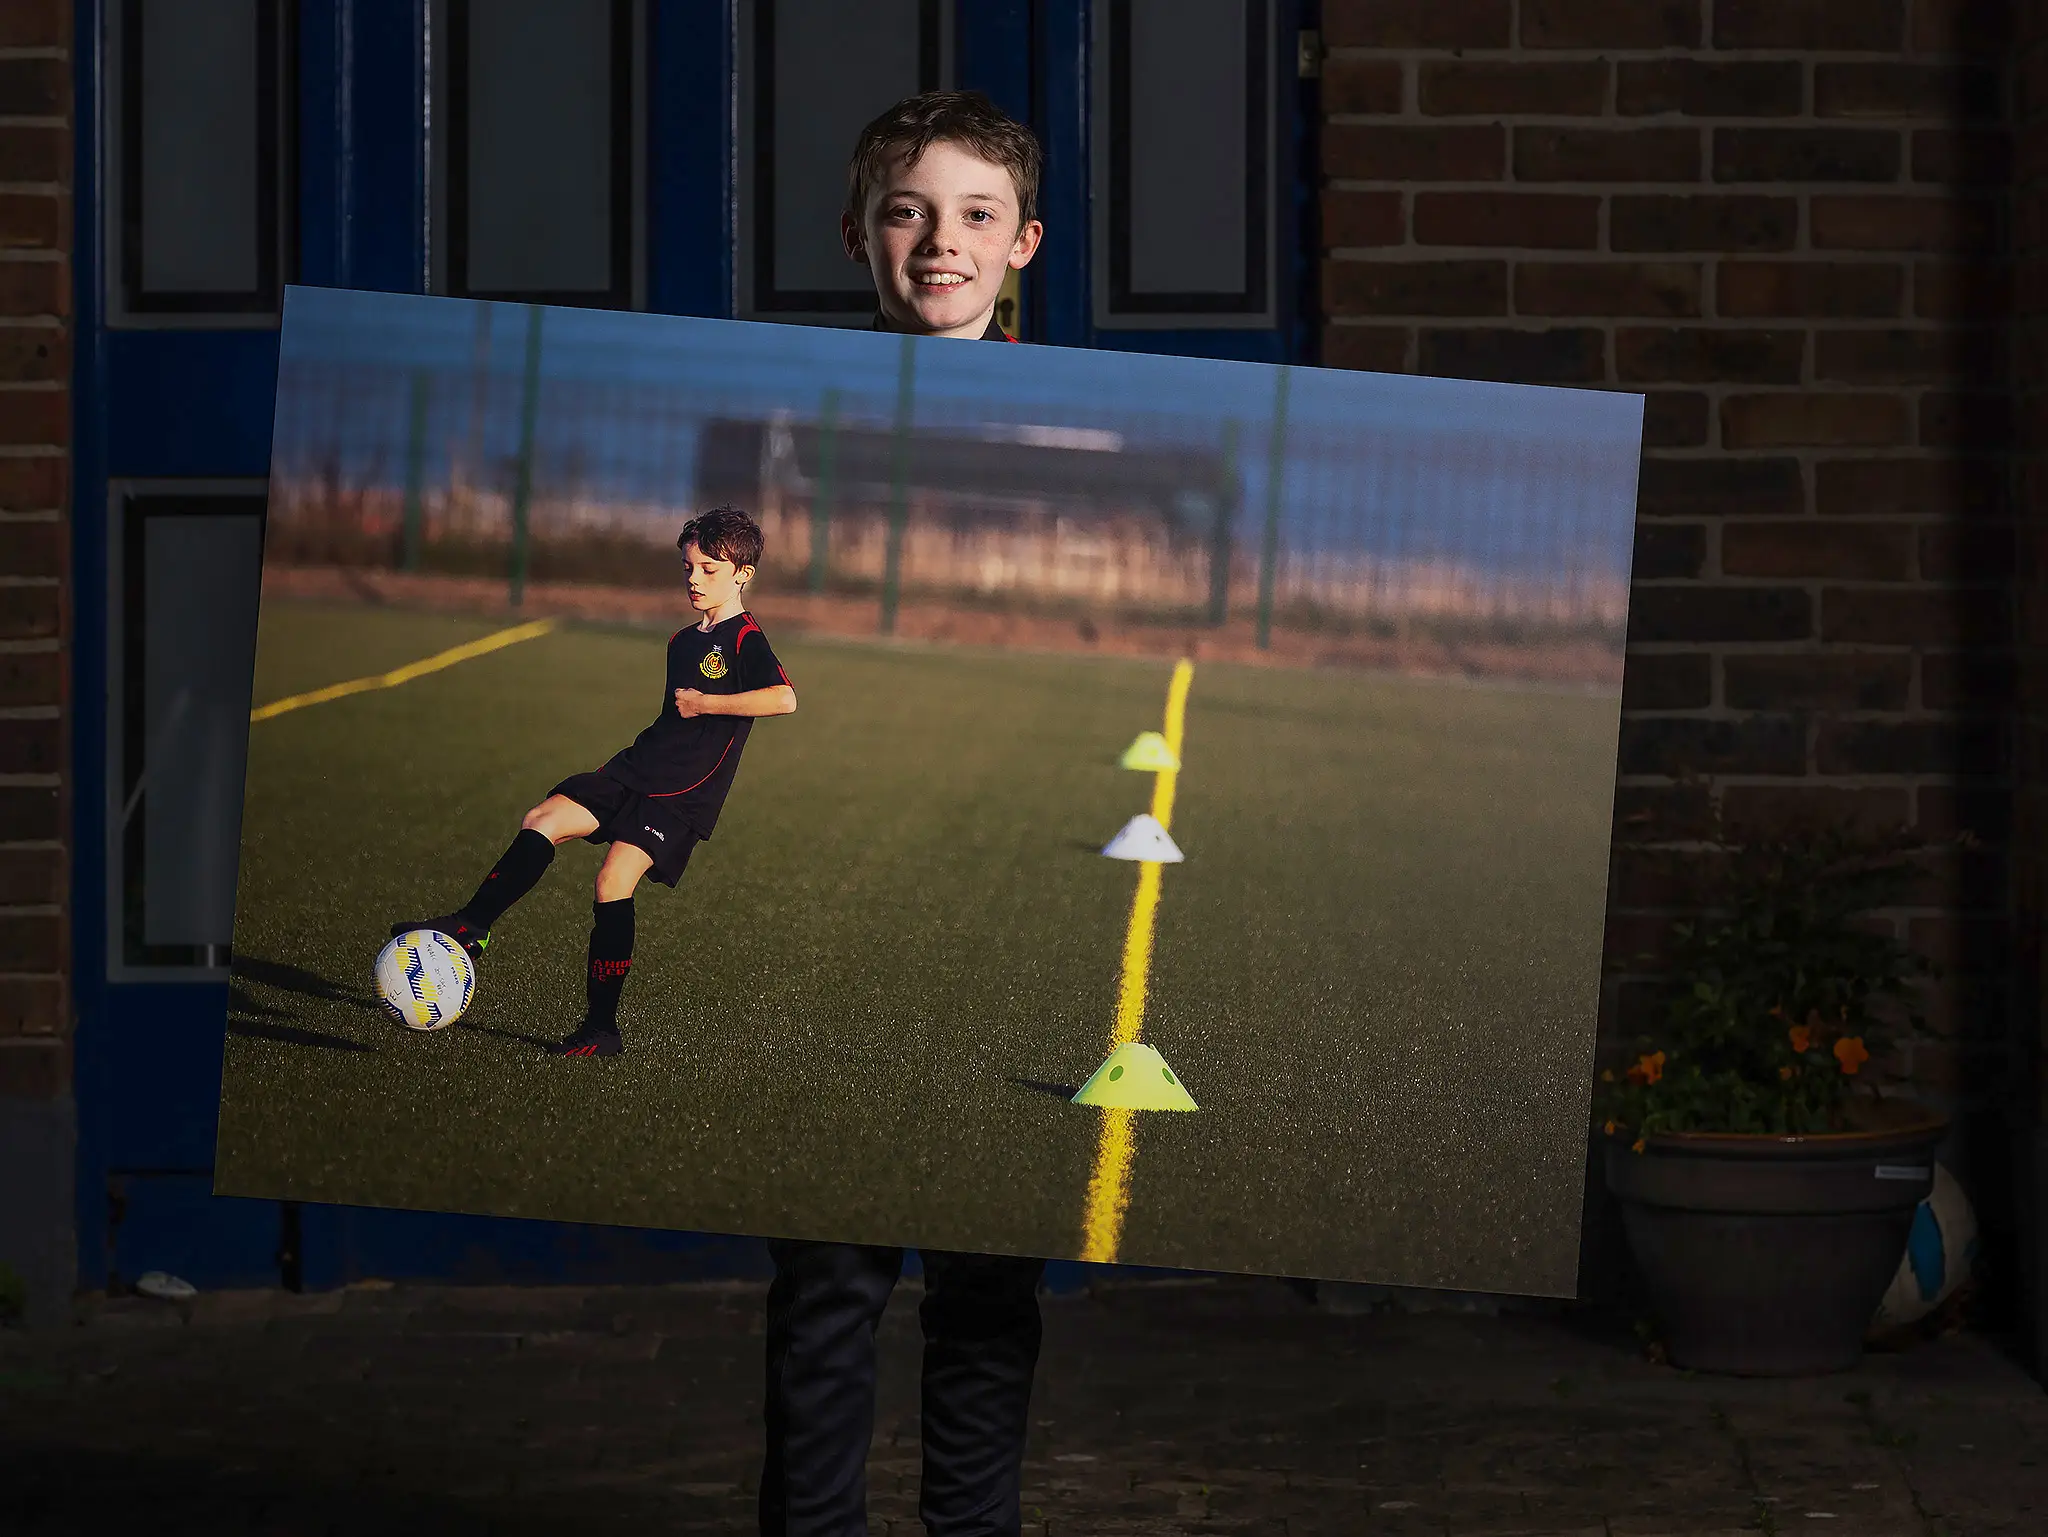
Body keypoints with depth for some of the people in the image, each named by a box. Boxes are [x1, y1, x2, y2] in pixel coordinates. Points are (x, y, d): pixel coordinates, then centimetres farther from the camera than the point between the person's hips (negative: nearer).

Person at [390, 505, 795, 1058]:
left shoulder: (745, 641, -9)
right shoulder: (683, 640, 17)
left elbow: (784, 698, -27)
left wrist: (704, 703, -21)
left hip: (683, 793, -8)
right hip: (635, 768, 8)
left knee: (613, 880, -17)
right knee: (543, 821, -5)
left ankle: (601, 1027, -12)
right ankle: (470, 925, -2)